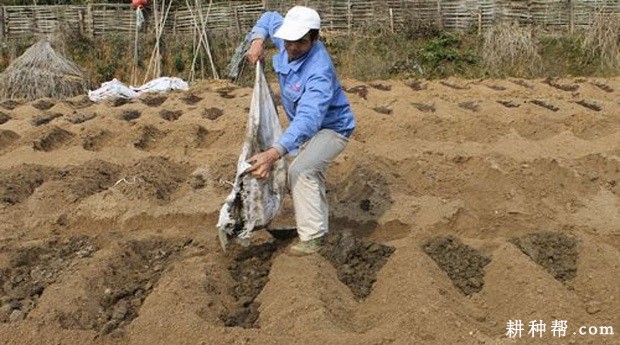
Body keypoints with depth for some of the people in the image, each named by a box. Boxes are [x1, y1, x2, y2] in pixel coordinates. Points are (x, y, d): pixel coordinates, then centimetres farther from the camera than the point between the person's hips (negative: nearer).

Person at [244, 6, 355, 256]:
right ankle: (318, 226, 42)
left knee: (301, 171, -26)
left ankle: (313, 237, -14)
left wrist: (274, 154, -66)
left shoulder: (319, 70, -41)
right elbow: (270, 18, 6)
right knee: (312, 175, 22)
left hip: (332, 127, -9)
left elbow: (308, 119, -53)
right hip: (307, 125, 9)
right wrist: (257, 40, -17)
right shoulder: (287, 43, -18)